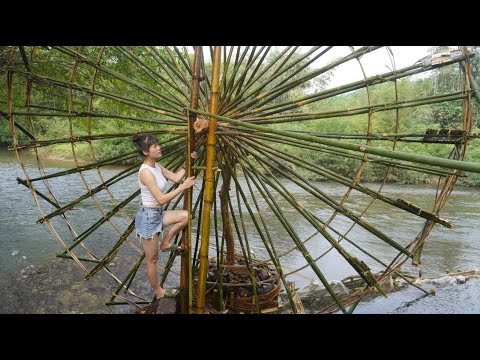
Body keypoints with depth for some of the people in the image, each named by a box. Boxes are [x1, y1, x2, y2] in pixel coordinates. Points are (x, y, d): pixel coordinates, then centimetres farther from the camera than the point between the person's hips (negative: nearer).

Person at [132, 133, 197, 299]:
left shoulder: (157, 166, 2)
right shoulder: (146, 172, -25)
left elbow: (175, 177, 11)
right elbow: (161, 199, -27)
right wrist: (183, 187, -24)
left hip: (157, 213, 8)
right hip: (148, 216, -8)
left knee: (186, 215, 0)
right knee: (152, 259, 8)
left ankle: (166, 243, 16)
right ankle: (159, 292, 28)